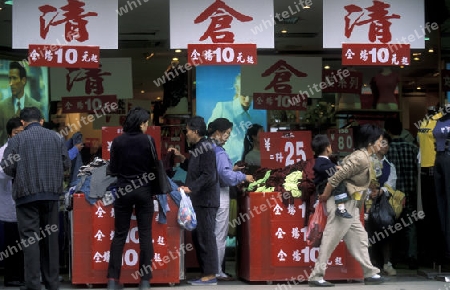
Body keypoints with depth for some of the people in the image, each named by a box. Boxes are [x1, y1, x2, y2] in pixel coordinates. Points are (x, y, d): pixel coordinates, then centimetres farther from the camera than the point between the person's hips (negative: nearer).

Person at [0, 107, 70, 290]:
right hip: (52, 193, 4)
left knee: (30, 238, -2)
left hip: (27, 194, -4)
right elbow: (66, 164, 6)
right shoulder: (56, 137, 7)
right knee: (50, 237, 12)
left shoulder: (17, 139, -4)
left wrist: (19, 176, 12)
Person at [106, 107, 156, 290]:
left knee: (119, 235, 6)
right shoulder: (148, 141, -6)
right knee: (145, 235, 5)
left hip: (123, 190, 1)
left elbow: (112, 170, 0)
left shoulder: (118, 141, -4)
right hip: (144, 190, -1)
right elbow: (154, 167, 0)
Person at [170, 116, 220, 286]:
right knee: (197, 237, 11)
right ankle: (205, 273, 16)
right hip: (197, 200, 10)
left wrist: (190, 188, -22)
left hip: (205, 200, -10)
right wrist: (180, 157, 15)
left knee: (206, 237, -7)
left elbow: (208, 175, -20)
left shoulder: (206, 148, -13)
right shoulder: (197, 148, 16)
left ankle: (210, 275, -3)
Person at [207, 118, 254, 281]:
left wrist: (231, 169, 13)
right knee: (220, 235, -1)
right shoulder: (218, 152, -18)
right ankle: (216, 272, 4)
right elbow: (226, 176, -23)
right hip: (219, 195, -9)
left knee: (212, 234, 16)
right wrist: (243, 177, -10)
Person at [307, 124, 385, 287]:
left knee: (359, 238, 12)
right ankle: (315, 277, -3)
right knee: (331, 240, -7)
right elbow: (336, 177, -22)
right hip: (343, 203, -10)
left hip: (349, 205, 10)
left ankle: (370, 273, 17)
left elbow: (342, 167, 18)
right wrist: (325, 196, -11)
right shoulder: (361, 159, -18)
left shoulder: (362, 156, 13)